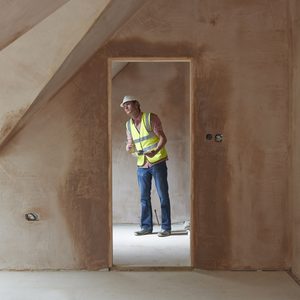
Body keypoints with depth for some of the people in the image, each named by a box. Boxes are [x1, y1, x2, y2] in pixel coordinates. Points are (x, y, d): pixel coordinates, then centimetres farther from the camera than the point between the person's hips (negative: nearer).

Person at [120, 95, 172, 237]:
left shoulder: (151, 118, -7)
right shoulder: (128, 125, 10)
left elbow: (162, 138, -9)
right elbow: (130, 144, 15)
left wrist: (155, 151, -27)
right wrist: (129, 148, -10)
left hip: (157, 162, -5)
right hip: (142, 164, 6)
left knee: (163, 196, -1)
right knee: (144, 197, 9)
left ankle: (166, 227, 4)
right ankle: (146, 226, 18)